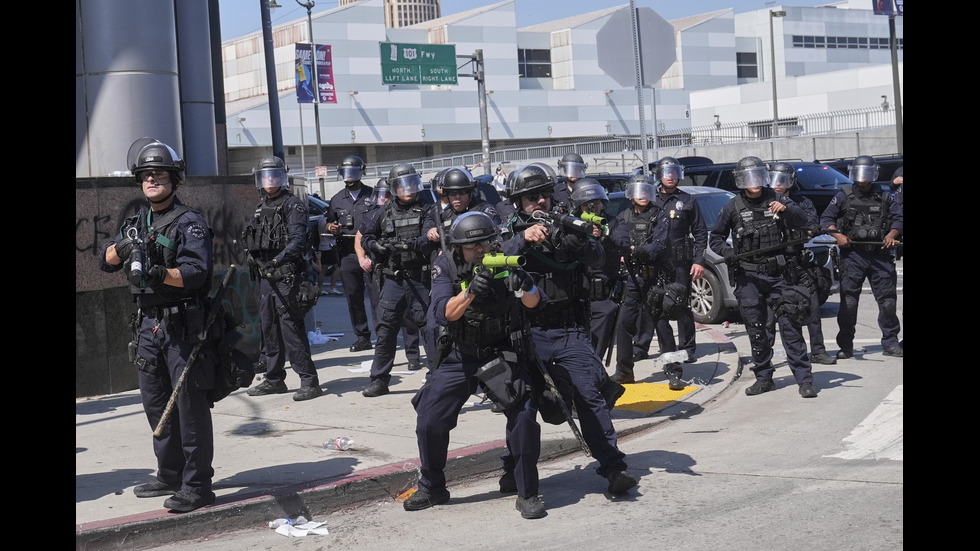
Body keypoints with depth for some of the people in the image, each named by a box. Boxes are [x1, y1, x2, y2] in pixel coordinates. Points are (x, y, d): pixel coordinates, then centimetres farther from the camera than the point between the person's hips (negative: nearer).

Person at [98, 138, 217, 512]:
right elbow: (105, 261, 12)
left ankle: (197, 485, 0)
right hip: (149, 325, 8)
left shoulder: (189, 222, -7)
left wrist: (159, 273, -36)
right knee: (155, 402, 15)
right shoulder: (137, 223, 17)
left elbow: (196, 271, -18)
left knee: (190, 404, -5)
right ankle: (170, 476, 27)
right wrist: (123, 247, -10)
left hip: (182, 324, -8)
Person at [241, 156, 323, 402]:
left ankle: (309, 380, -7)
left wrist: (280, 258, -30)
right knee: (268, 328, 12)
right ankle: (274, 379, 22)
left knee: (291, 329, -11)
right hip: (264, 277, 8)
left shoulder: (293, 204, -5)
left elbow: (298, 239, -16)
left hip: (285, 277, -8)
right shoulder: (261, 207, 18)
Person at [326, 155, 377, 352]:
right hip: (347, 255, 4)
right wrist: (330, 228, -2)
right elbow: (329, 223, 21)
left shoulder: (373, 195, 6)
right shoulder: (337, 199, 15)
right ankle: (362, 337, 12)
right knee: (353, 298, 5)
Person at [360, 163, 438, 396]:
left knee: (428, 327, 2)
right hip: (393, 279, 3)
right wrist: (375, 245, -3)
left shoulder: (425, 211, 0)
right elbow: (365, 236, 18)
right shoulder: (385, 212, 9)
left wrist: (408, 244, -31)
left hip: (420, 279, -2)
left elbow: (430, 240, -14)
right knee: (385, 329, 3)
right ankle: (379, 380, 11)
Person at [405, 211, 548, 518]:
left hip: (503, 354, -1)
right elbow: (443, 313, -21)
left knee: (524, 416, -18)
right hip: (459, 357, 1)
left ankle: (526, 493, 0)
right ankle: (432, 489, 22)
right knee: (429, 421, -2)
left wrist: (526, 287, -41)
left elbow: (534, 304, -18)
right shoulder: (446, 266, -9)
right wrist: (470, 291, -39)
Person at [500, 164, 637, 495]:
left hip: (571, 331, 0)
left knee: (591, 395, -9)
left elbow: (598, 258, -4)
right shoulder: (512, 234, 8)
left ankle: (613, 468, -7)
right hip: (530, 333, 0)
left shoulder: (567, 227, 10)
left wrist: (575, 242, -25)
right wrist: (523, 238, -28)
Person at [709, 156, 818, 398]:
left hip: (778, 274, -1)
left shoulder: (776, 200, 5)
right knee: (756, 329, 6)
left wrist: (786, 210, -26)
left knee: (790, 326, -5)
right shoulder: (732, 207, 4)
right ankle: (764, 377, 18)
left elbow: (801, 220, -5)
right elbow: (715, 238, 11)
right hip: (748, 276, 1)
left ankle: (804, 380, -4)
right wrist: (726, 251, -10)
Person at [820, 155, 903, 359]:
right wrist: (837, 235, -9)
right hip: (853, 253, -2)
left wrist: (892, 234, -9)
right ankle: (845, 346, 2)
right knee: (848, 301, -4)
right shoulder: (844, 196, 8)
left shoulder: (884, 197, 11)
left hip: (880, 254, 2)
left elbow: (899, 217, 10)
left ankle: (890, 342, 12)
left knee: (888, 299, 2)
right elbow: (826, 218, 7)